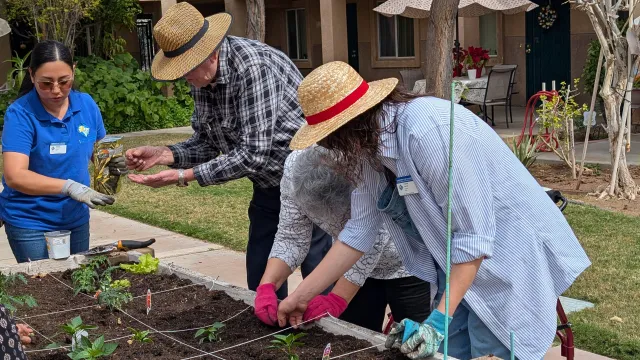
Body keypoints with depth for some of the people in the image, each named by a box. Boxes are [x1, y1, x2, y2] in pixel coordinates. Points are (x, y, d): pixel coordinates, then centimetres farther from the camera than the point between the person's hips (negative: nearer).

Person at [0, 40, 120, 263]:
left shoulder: (86, 104, -3)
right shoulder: (20, 114, -17)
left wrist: (112, 162, -13)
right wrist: (68, 186, -39)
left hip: (76, 218, 5)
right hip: (30, 222, -5)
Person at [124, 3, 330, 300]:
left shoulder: (252, 66, -28)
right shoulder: (201, 78, -2)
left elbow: (254, 154, -30)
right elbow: (207, 143, 5)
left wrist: (184, 176, -26)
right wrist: (164, 154, -12)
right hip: (270, 185, 8)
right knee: (260, 282, 12)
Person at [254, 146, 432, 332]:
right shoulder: (295, 166, -23)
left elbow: (371, 243, -31)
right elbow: (291, 237, -16)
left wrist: (336, 301, -32)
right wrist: (267, 286, -29)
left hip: (403, 265, -4)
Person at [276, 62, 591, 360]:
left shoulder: (428, 131, -30)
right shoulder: (370, 146, -3)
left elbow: (473, 235, -27)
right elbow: (359, 230, 2)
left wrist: (440, 318, -27)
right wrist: (301, 296, 4)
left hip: (508, 256, -8)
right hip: (458, 264, 8)